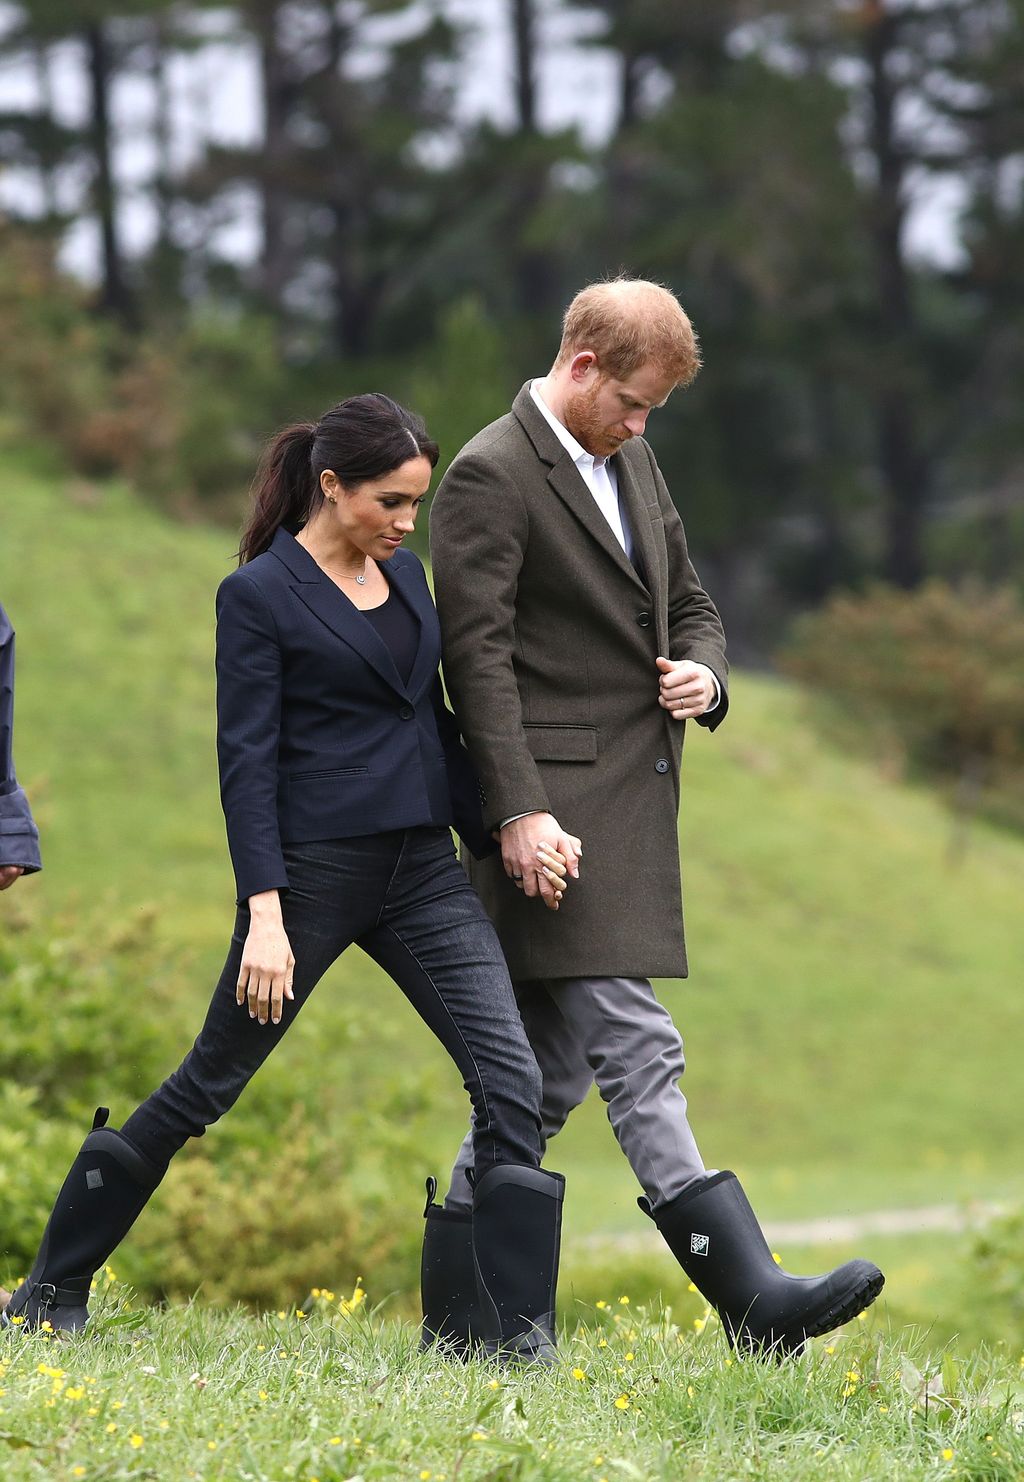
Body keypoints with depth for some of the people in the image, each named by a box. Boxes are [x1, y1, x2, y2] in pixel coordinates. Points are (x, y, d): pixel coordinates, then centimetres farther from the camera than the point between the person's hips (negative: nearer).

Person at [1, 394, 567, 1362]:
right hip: (314, 871, -6)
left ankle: (520, 1329, -8)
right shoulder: (259, 594, -7)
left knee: (509, 1077, -10)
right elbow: (246, 761, -12)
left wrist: (500, 835, 12)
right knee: (210, 1083, 4)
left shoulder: (404, 575, 12)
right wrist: (264, 915, -19)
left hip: (422, 868, 6)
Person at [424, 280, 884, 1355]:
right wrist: (521, 812, -21)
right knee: (637, 1047, -14)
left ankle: (458, 1306, 16)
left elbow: (690, 606, 27)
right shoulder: (490, 477, -8)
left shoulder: (631, 464, 19)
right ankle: (750, 1295, -21)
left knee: (554, 1065, 10)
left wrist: (703, 673, 3)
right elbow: (479, 655, -14)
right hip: (558, 802, -9)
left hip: (633, 804, 9)